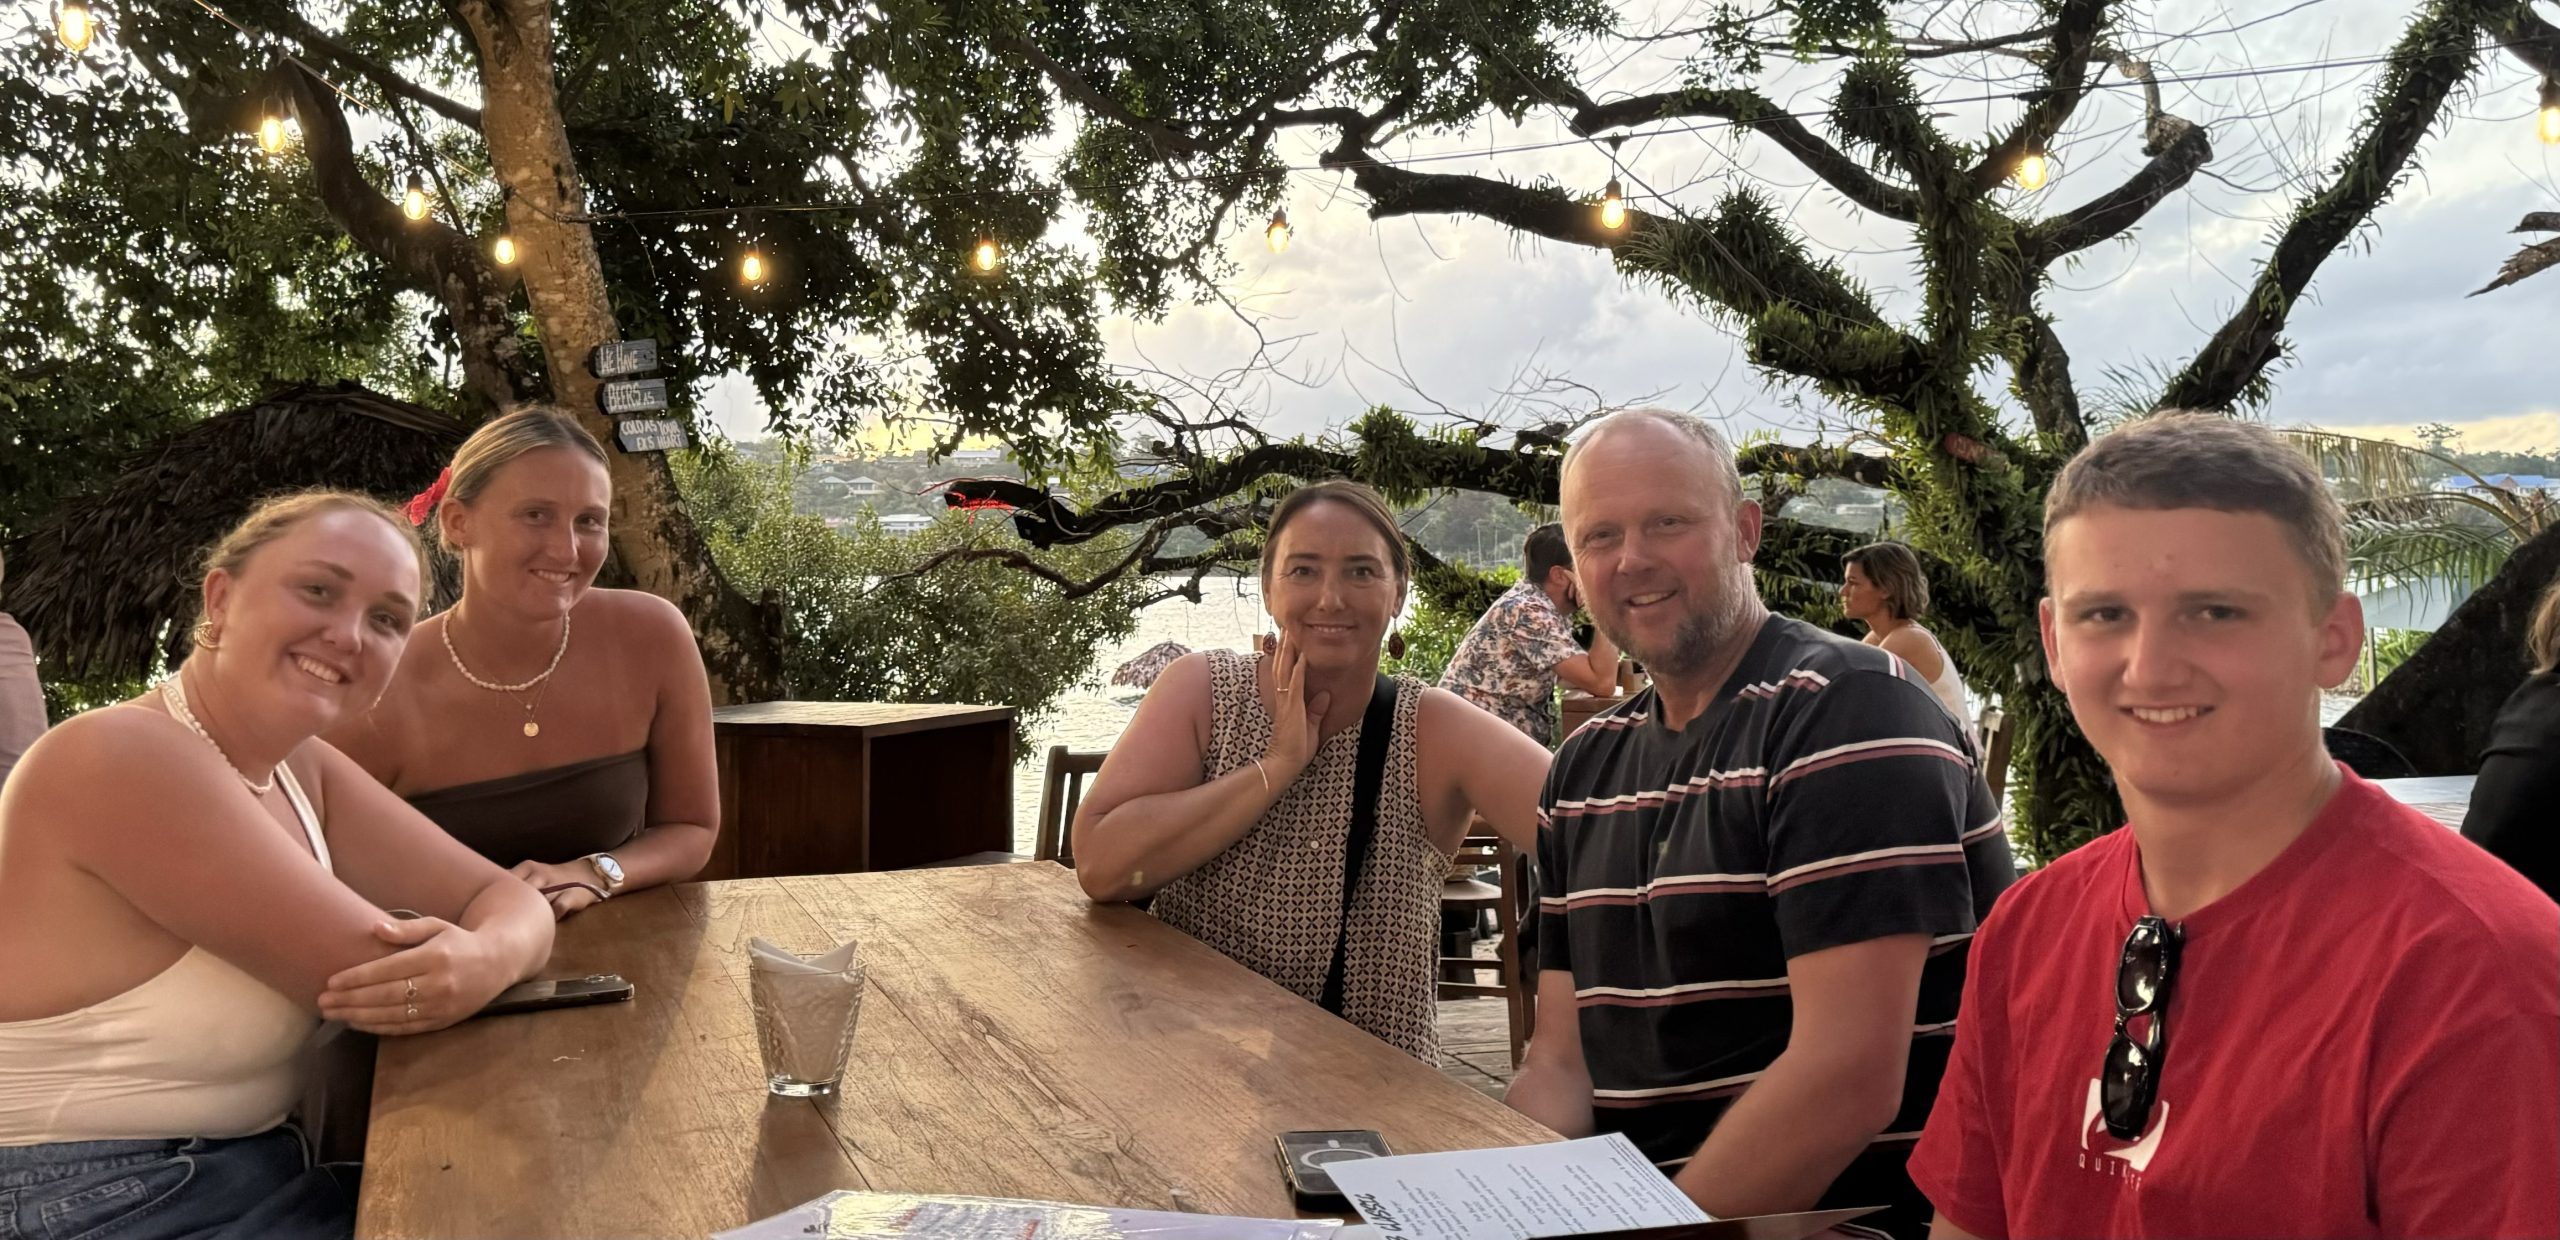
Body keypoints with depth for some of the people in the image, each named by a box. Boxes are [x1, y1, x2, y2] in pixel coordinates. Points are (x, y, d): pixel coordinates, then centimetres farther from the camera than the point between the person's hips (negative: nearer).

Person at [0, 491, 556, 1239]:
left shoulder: (301, 770, 5)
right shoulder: (124, 758, -21)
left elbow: (505, 899, -1)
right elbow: (368, 970, -22)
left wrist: (485, 958, -22)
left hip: (252, 1176, 8)